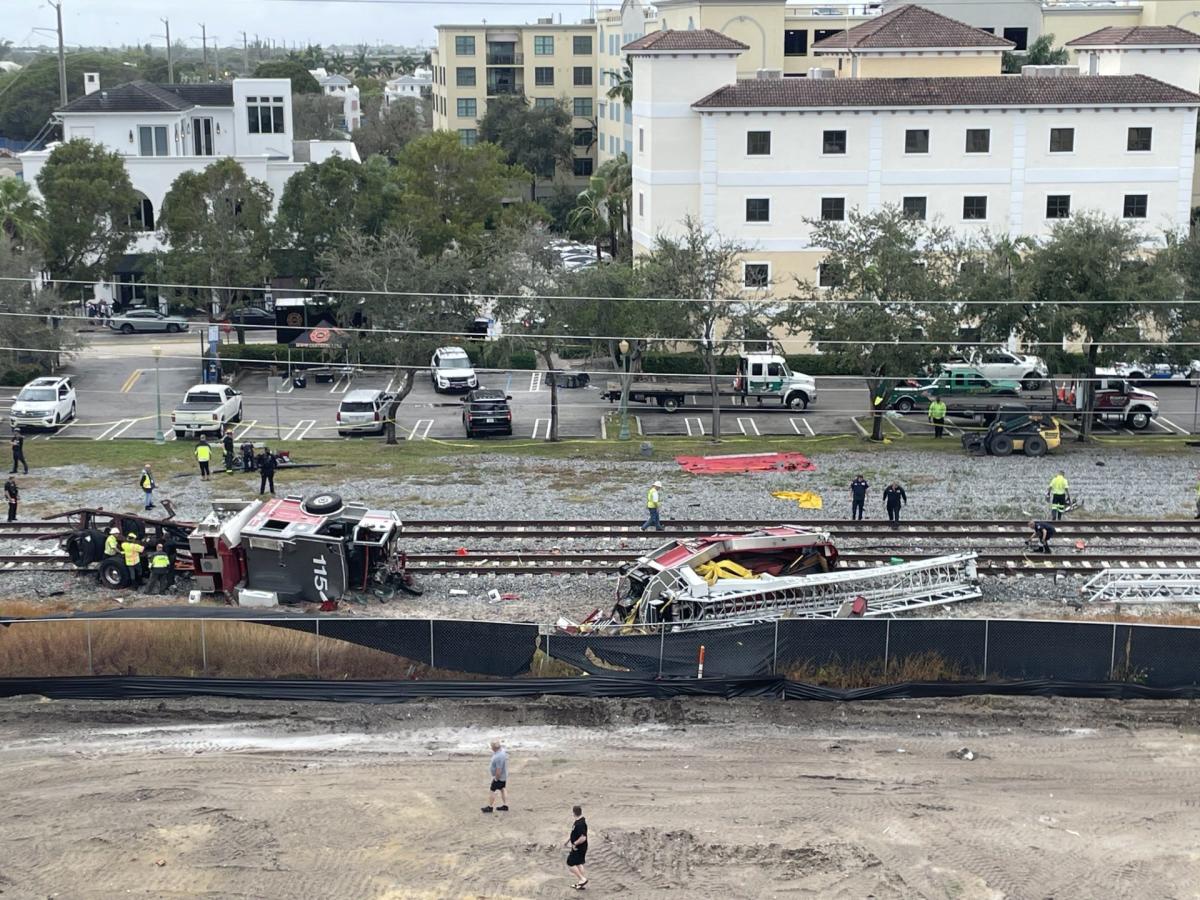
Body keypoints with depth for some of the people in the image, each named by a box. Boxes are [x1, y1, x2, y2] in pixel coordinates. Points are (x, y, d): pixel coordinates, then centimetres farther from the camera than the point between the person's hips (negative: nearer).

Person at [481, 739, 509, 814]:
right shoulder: (503, 751, -4)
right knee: (503, 789, 20)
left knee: (492, 791, 5)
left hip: (499, 777, -9)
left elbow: (498, 770, -31)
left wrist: (496, 778, -18)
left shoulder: (499, 757, -34)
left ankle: (490, 807, 17)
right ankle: (505, 806, 29)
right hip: (504, 776, 9)